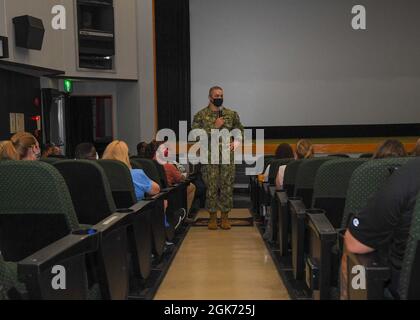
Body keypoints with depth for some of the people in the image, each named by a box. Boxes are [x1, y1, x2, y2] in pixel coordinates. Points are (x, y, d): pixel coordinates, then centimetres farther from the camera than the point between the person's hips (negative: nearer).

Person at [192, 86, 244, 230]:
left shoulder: (232, 114, 7)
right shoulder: (201, 115, 0)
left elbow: (240, 131, 15)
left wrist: (235, 143, -4)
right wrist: (214, 127, -16)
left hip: (228, 156, 2)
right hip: (209, 156, -2)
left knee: (227, 187, 4)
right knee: (211, 187, 3)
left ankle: (225, 217, 16)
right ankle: (212, 217, 16)